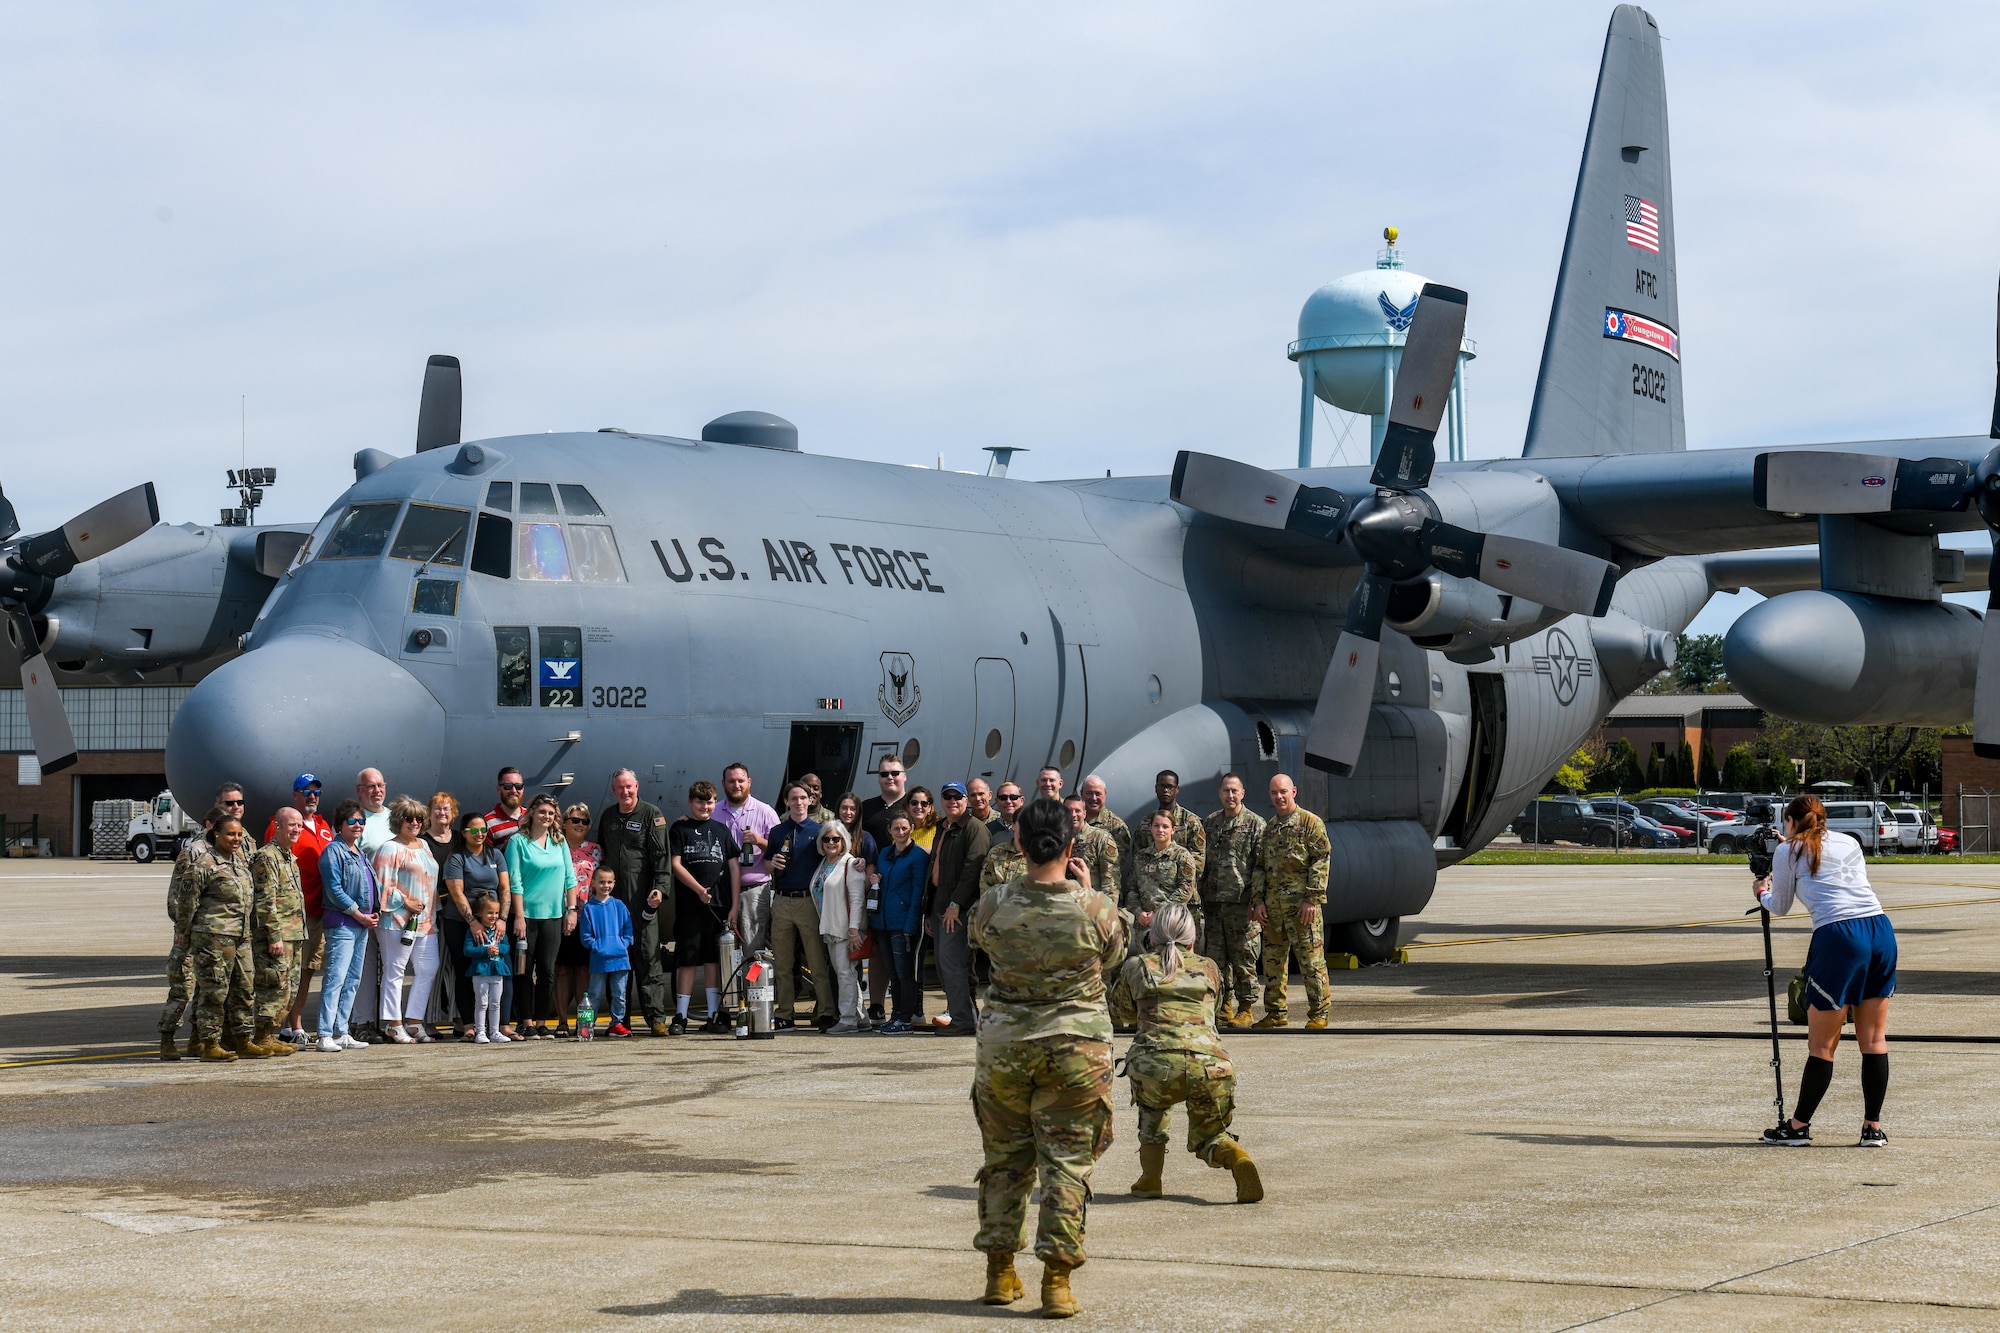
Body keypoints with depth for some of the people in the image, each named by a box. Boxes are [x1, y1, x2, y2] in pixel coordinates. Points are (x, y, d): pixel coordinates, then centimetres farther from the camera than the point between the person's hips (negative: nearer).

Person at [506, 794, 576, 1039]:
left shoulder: (559, 842, 9)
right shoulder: (518, 842, -4)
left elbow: (569, 878, 11)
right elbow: (515, 882, -8)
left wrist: (571, 909, 4)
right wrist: (519, 916, -13)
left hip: (553, 915, 4)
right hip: (527, 914, -4)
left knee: (547, 970, 4)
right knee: (526, 970, 0)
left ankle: (542, 1023, 9)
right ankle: (527, 1023, 5)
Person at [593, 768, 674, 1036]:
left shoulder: (651, 814, 1)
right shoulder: (607, 817, 17)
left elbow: (661, 855, -5)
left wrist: (660, 887, -16)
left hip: (642, 898, -5)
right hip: (613, 898, 5)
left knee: (649, 958, -7)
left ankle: (656, 1017, -8)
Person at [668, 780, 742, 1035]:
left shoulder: (721, 830, 13)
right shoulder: (679, 828, 5)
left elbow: (734, 867, 11)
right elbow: (675, 864, -3)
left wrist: (734, 906, 2)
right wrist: (699, 889, -15)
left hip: (719, 906, 3)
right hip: (689, 905, -3)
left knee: (714, 959, 5)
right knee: (687, 959, -3)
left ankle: (715, 1015, 8)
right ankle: (680, 1016, 0)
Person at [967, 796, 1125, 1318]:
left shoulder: (995, 904, -9)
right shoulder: (1095, 908, -12)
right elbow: (1113, 955, 9)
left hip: (1004, 1045, 2)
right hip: (1076, 1048, -2)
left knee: (1005, 1158, 15)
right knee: (1067, 1162, 4)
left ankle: (1000, 1272, 23)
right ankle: (1057, 1280, 1)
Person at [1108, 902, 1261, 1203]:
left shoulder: (1136, 967, 18)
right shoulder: (1209, 969, 23)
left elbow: (1120, 1015, 37)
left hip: (1161, 1067, -2)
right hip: (1213, 1066, 2)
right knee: (1208, 1136, 27)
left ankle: (1151, 1177, 25)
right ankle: (1239, 1159, -6)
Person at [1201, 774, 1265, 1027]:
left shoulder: (1255, 824, 0)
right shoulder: (1209, 824, 15)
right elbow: (1202, 863, 18)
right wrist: (1200, 897, 11)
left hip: (1242, 902, -5)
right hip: (1213, 901, 5)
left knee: (1244, 958, -3)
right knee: (1217, 956, 6)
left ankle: (1246, 1009, 3)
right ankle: (1225, 1004, 15)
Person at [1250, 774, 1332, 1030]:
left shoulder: (1310, 823, -2)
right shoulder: (1268, 828, 17)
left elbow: (1321, 862, -8)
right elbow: (1259, 867, 18)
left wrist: (1312, 899, -15)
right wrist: (1258, 901, 8)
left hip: (1301, 904, -6)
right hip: (1273, 905, 6)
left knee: (1311, 959, -5)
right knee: (1273, 959, 9)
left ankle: (1319, 1012, 1)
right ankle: (1276, 1013, 17)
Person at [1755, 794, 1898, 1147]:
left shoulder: (1788, 851, 11)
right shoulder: (1849, 843, 23)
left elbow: (1780, 907, 20)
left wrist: (1762, 893, 42)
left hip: (1837, 936, -5)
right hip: (1881, 930, 5)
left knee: (1822, 1044, 2)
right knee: (1874, 1039, 9)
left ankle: (1798, 1127, 10)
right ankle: (1873, 1127, 10)